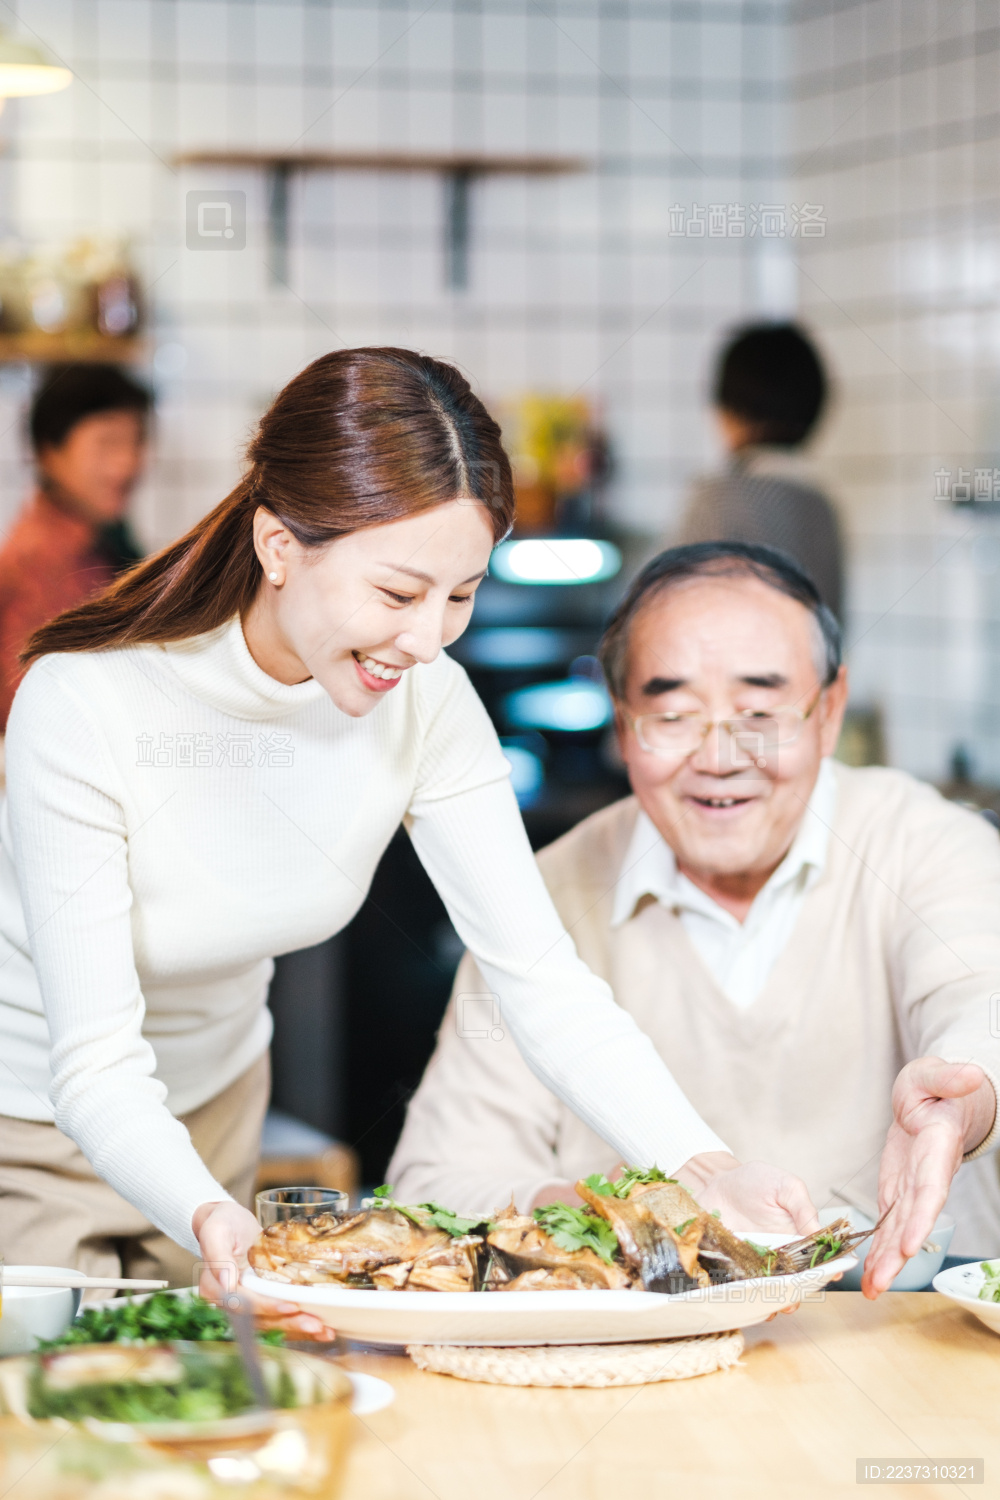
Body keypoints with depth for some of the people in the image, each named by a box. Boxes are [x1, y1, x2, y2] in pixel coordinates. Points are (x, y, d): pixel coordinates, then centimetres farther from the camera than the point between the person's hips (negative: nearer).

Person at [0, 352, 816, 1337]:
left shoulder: (425, 704, -17)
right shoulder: (87, 704, -32)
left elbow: (545, 983, -19)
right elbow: (96, 1068, -32)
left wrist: (702, 1166, -35)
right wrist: (205, 1215, -52)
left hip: (212, 1103, 5)